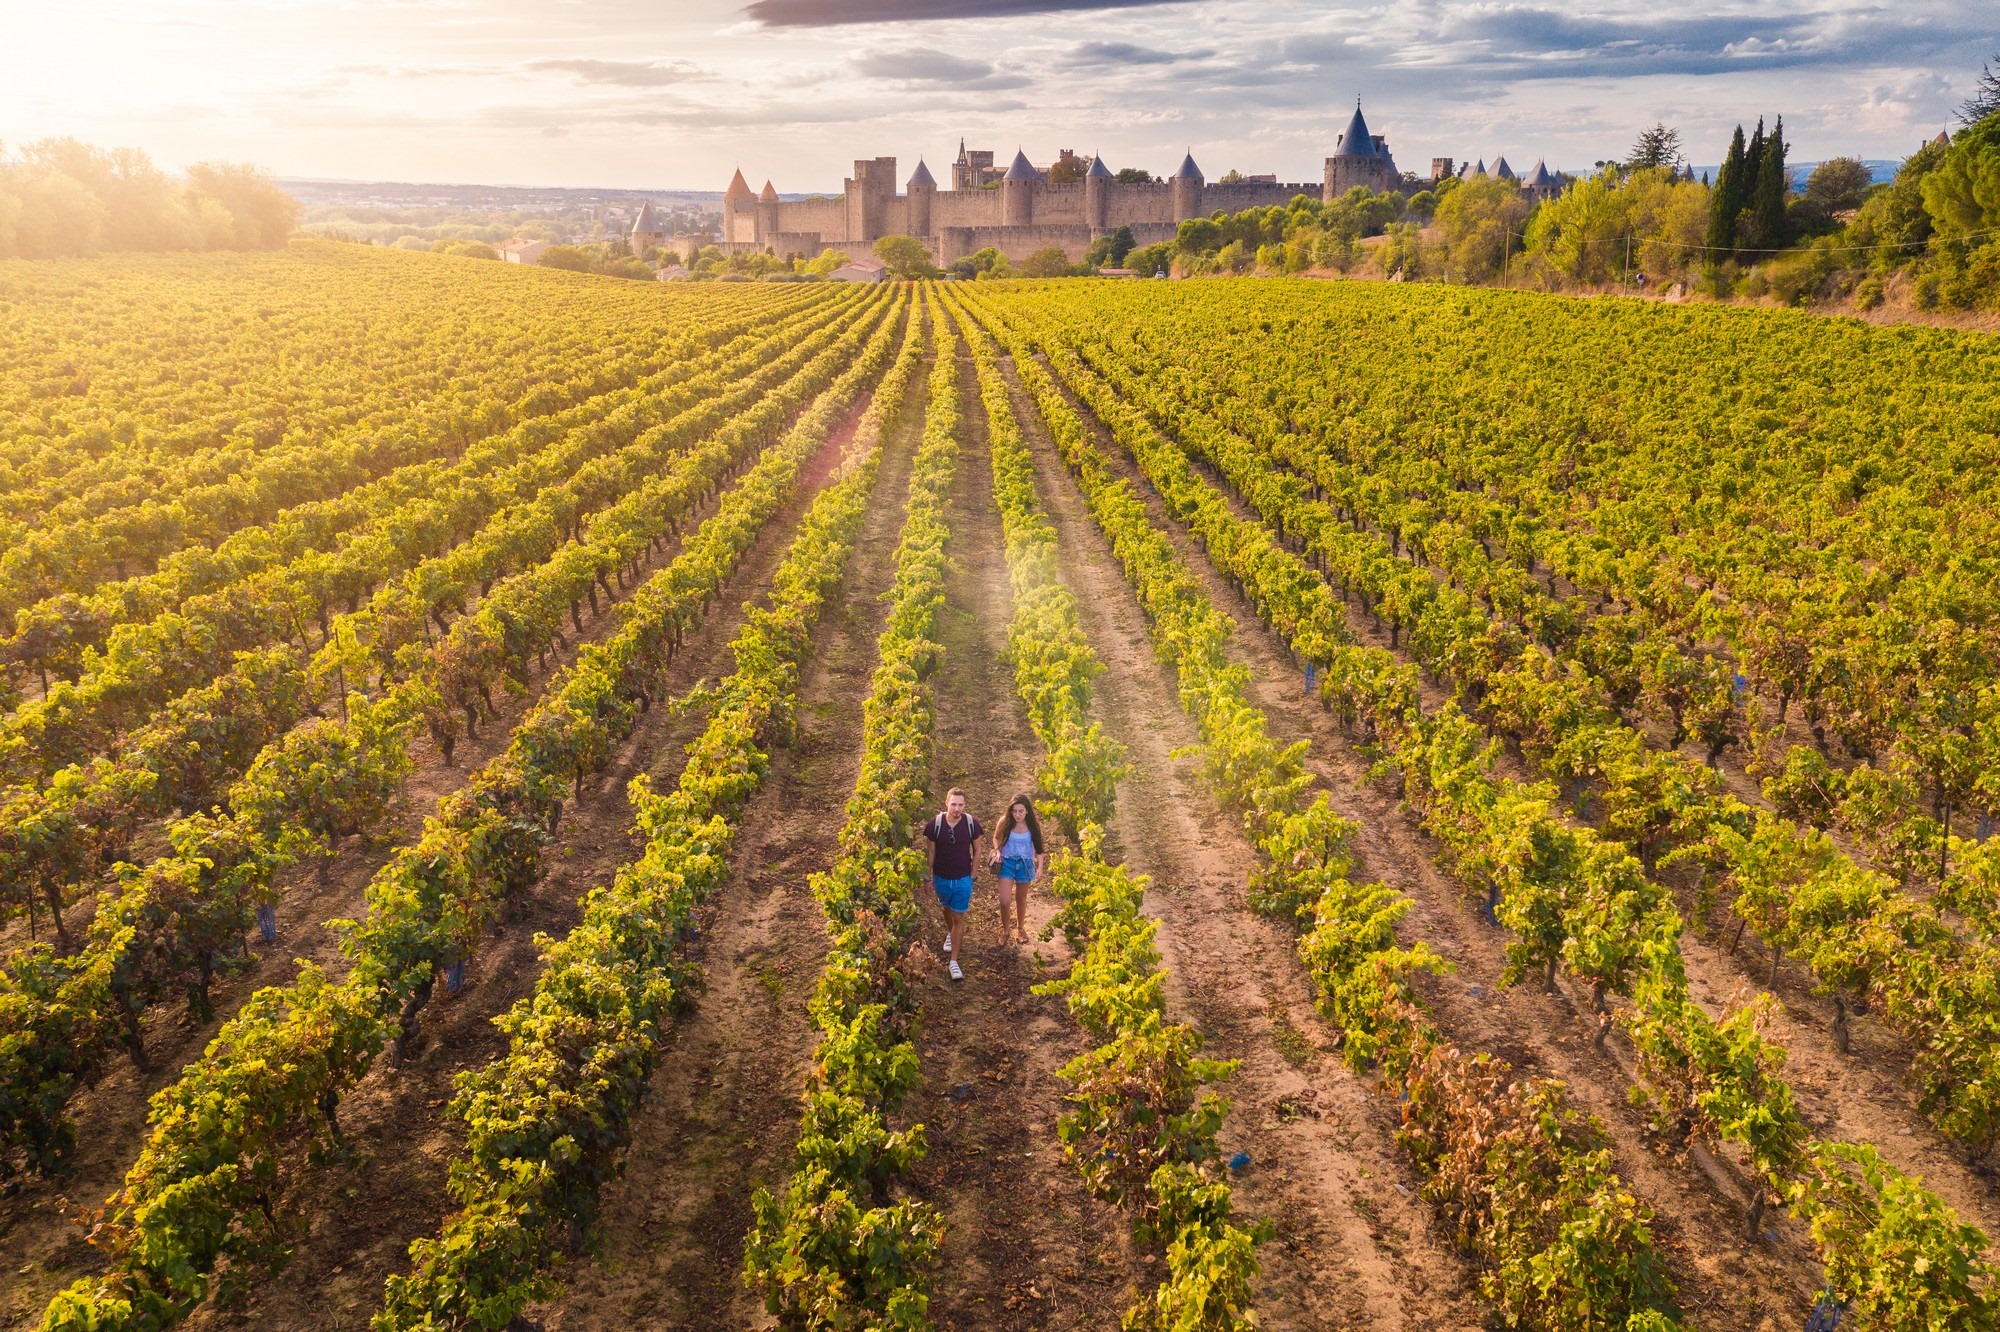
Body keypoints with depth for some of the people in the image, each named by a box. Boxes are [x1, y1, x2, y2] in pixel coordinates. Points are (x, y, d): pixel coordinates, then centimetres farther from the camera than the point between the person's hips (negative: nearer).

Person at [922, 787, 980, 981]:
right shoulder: (935, 824, -18)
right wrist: (928, 877, 0)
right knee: (947, 907, 26)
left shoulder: (971, 823, -18)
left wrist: (972, 875, -1)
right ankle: (950, 932, 58)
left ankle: (953, 961, 5)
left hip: (963, 879, -1)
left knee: (958, 918, -1)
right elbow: (931, 852, -5)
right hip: (941, 877, 2)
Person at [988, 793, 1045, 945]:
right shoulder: (1005, 822, -16)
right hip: (1007, 863, -1)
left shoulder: (1034, 825, -13)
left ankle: (1020, 928, 40)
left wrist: (1040, 867, -10)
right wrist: (997, 851, -14)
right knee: (1005, 901, -8)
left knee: (1021, 899, 18)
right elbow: (996, 838, 3)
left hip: (1025, 864, 1)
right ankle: (1004, 930, 18)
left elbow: (1038, 847, -3)